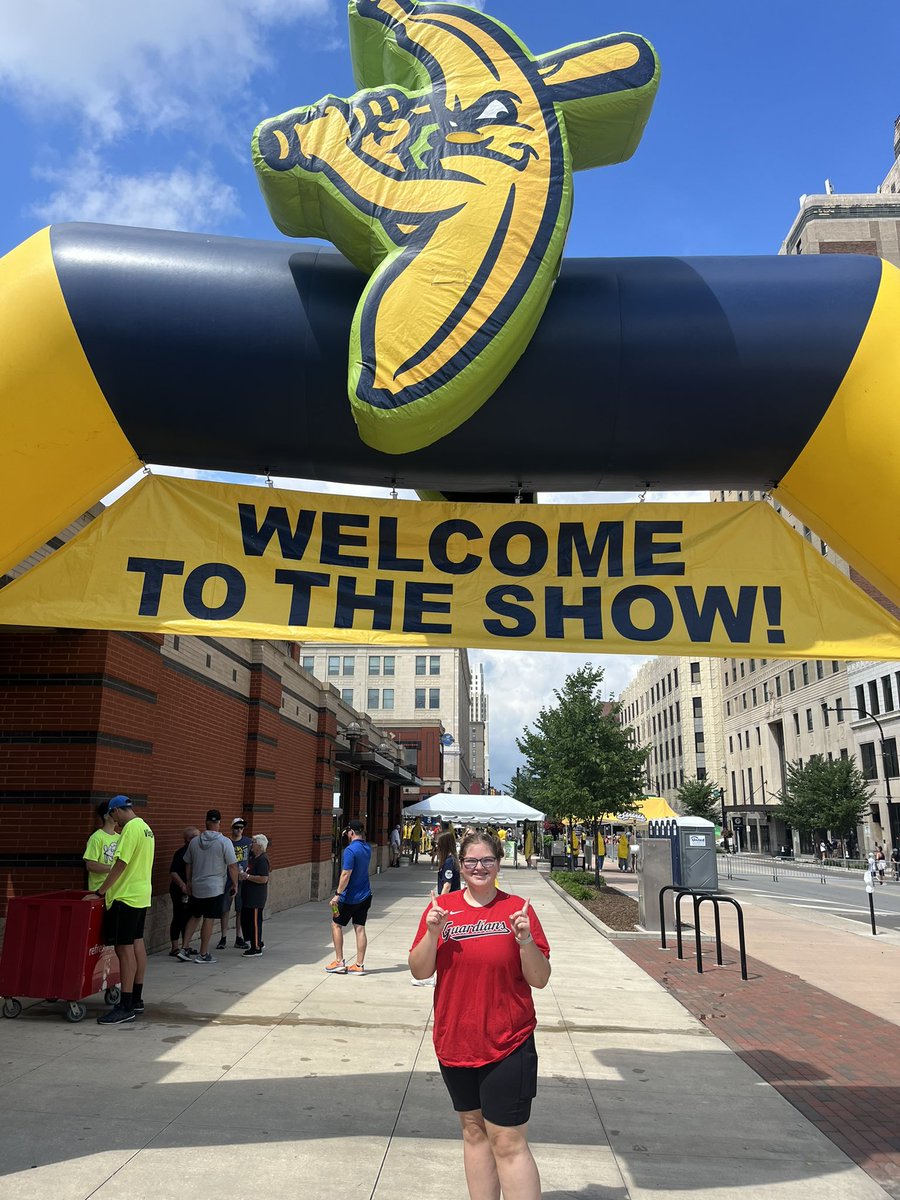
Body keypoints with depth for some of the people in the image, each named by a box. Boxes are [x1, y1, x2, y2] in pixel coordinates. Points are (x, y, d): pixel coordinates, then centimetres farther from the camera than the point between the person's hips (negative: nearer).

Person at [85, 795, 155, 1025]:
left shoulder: (131, 828, -17)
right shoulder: (145, 827, 13)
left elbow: (120, 864, -20)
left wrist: (100, 892, -16)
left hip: (126, 897, -10)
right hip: (141, 895, 10)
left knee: (124, 949, -6)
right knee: (137, 944, 15)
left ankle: (126, 1007, -3)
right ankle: (136, 999, 23)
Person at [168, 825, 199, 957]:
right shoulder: (181, 852, -15)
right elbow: (173, 872, -20)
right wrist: (183, 886, -26)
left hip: (191, 891, 9)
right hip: (180, 891, -9)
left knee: (188, 918, 13)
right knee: (179, 919, -3)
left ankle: (186, 946, 22)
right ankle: (175, 948, 4)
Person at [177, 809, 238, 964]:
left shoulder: (194, 841, 2)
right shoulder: (224, 842, -12)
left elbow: (188, 864, 12)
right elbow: (232, 866, -11)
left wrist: (189, 882, 25)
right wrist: (235, 884, 2)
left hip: (196, 887, 5)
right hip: (215, 888, -4)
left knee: (195, 917, 17)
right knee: (209, 919, 3)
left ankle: (184, 949, 14)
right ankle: (203, 954, 9)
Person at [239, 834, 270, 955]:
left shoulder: (262, 860, -18)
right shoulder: (253, 858, 14)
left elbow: (264, 879, -26)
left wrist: (247, 876, -20)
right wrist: (243, 874, 9)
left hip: (256, 898, -11)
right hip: (248, 896, 11)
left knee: (254, 921, -3)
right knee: (245, 919, 17)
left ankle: (256, 949, 7)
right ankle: (258, 943, 29)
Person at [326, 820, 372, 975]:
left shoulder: (350, 850, -20)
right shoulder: (367, 848, 4)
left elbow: (346, 874, -23)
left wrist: (337, 894, -20)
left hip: (350, 897, -7)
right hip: (365, 895, 7)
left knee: (337, 925, 11)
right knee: (360, 928, 8)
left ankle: (339, 962, 12)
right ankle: (359, 965, 9)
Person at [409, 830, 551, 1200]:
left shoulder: (517, 909, -7)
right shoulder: (441, 908, 0)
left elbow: (540, 979, -6)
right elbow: (419, 971, -1)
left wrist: (525, 940, -23)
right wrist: (433, 933, -18)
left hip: (507, 1044, -3)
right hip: (455, 1042, 3)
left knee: (508, 1142, -2)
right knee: (473, 1131, 17)